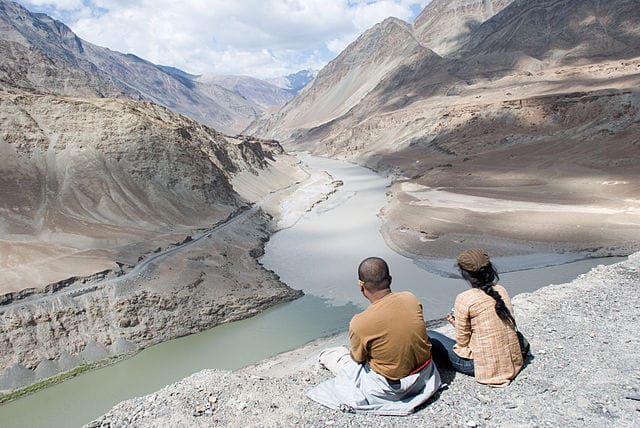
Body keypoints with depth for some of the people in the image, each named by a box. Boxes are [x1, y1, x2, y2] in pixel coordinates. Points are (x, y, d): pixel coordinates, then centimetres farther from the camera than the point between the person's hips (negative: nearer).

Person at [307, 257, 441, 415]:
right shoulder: (411, 298, -14)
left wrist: (351, 351, 16)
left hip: (392, 388, -4)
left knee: (327, 355, 12)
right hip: (425, 373, 4)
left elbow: (357, 359, -8)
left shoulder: (359, 324, -27)